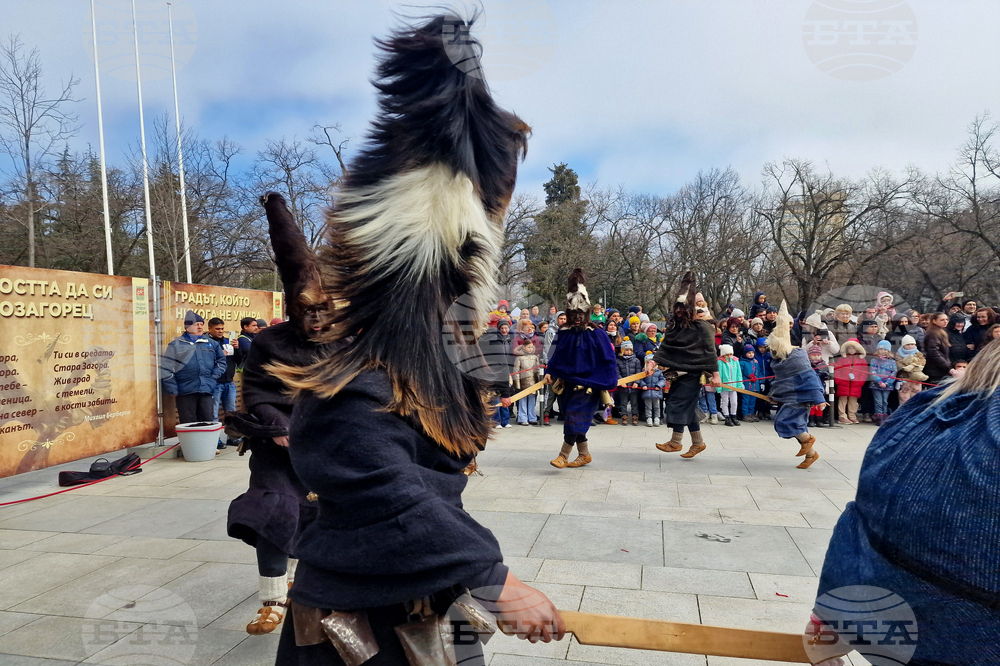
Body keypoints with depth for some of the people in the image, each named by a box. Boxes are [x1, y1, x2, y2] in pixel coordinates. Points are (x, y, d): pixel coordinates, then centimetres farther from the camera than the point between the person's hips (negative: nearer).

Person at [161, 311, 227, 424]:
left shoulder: (211, 343, 14)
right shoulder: (176, 344, 6)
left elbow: (221, 361, 19)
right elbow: (165, 368, 1)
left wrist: (214, 377, 4)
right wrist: (172, 389, -4)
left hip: (207, 391, 2)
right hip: (185, 392, -2)